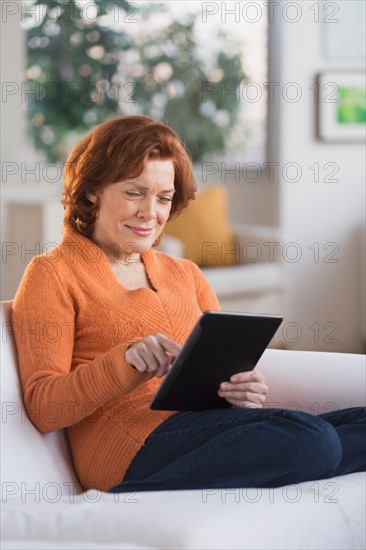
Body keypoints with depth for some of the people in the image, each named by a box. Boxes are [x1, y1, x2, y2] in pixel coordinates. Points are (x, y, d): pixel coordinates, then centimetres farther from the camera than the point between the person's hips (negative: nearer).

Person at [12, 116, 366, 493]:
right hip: (135, 443, -8)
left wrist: (246, 389, -5)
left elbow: (229, 370, 21)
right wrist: (125, 362, -21)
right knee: (309, 437, -31)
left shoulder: (186, 275, 27)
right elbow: (43, 409, -4)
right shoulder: (53, 275, 7)